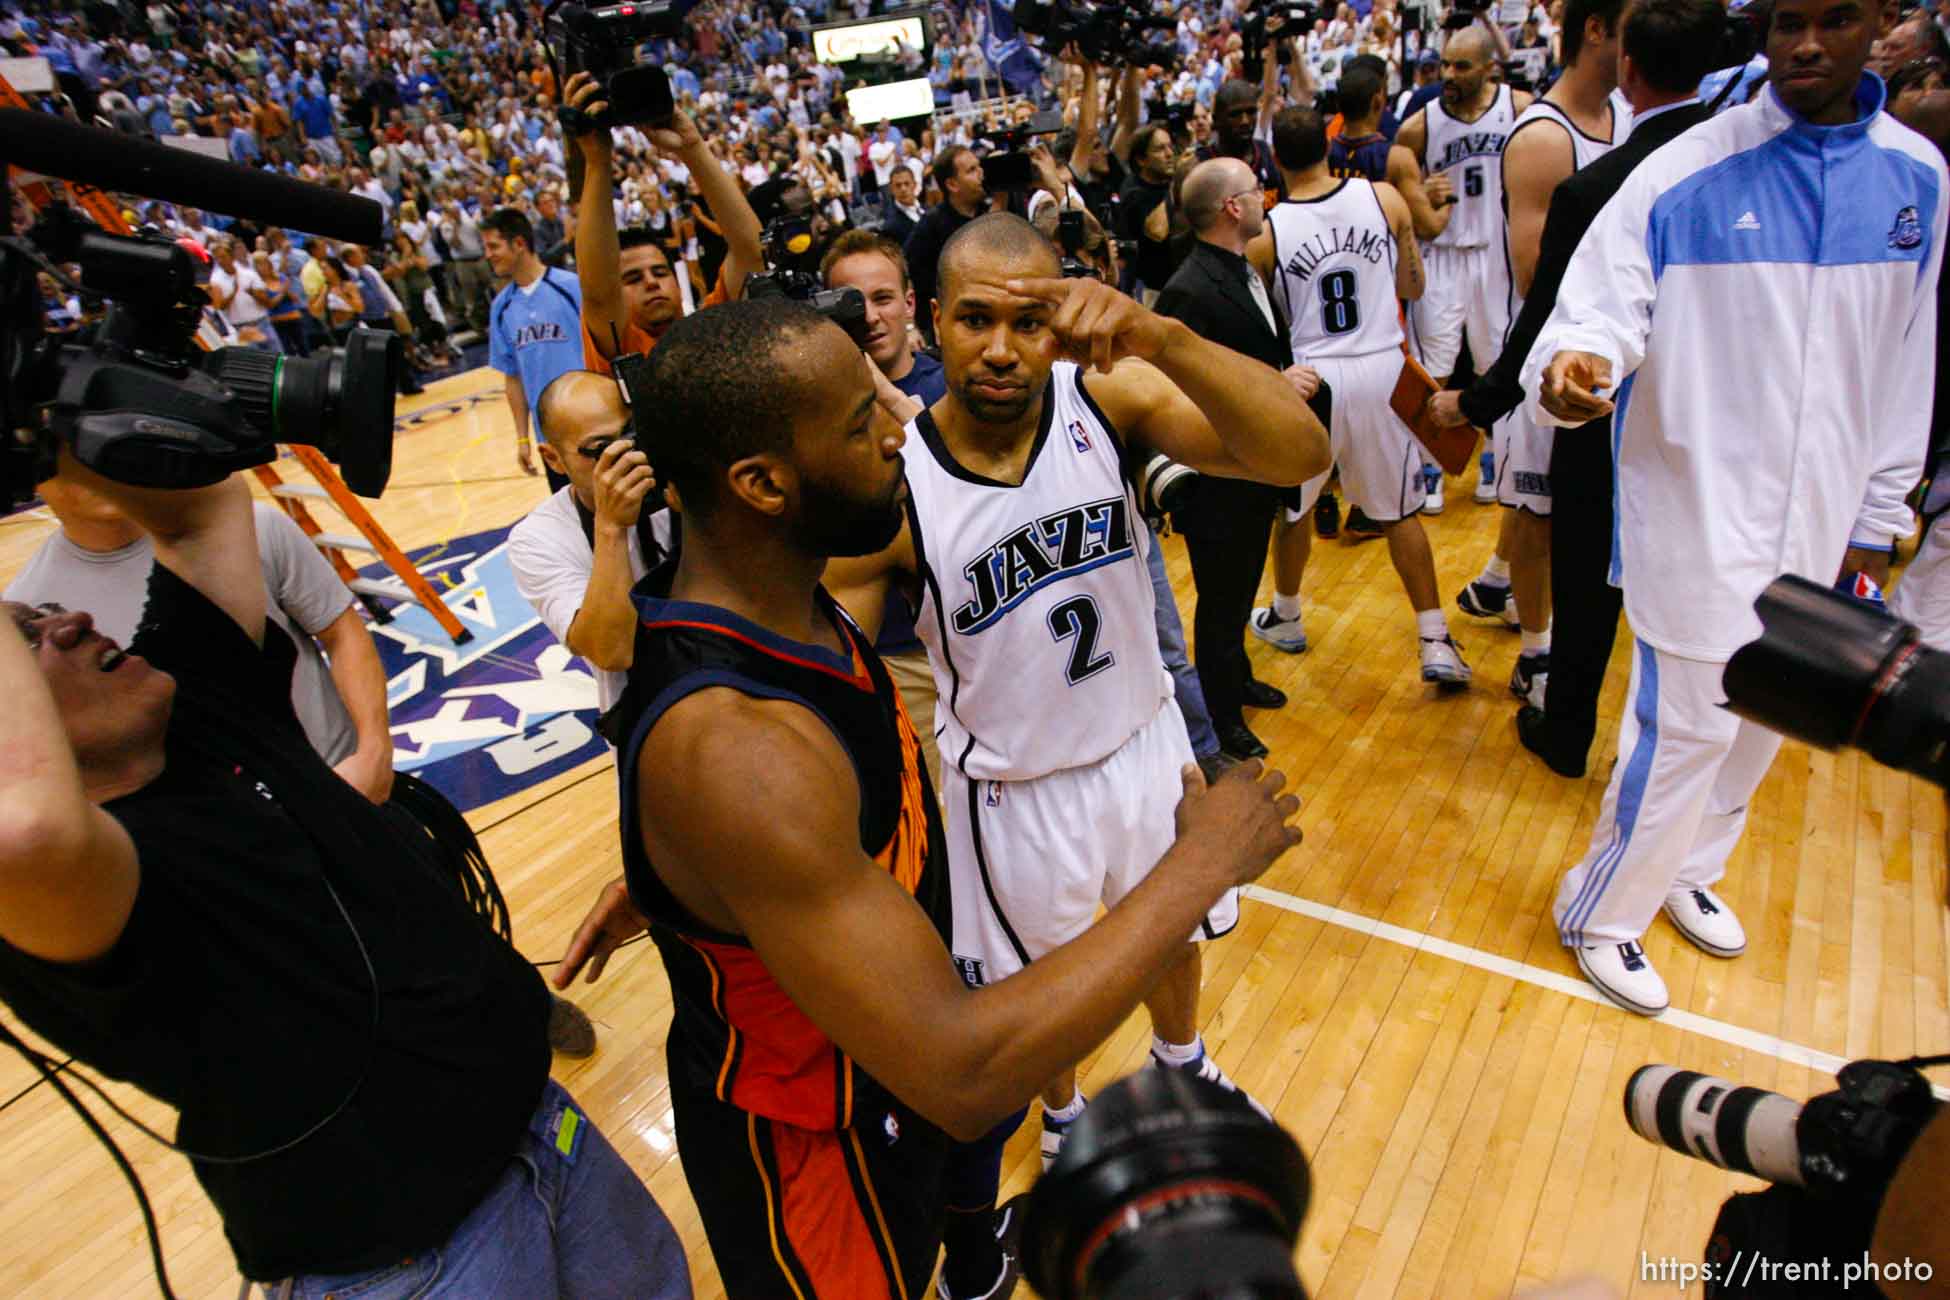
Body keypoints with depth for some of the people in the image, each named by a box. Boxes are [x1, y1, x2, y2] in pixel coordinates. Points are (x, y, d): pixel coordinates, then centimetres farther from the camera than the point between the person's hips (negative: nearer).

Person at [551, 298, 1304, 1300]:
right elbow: (964, 1075, -40)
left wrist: (670, 876, 21)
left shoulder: (776, 597, -12)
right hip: (805, 1142, -7)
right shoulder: (735, 752, -41)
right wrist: (1200, 864, -32)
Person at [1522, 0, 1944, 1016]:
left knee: (1767, 718, 18)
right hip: (1700, 512, -6)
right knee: (1686, 724, 0)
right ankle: (1601, 916, 21)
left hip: (1819, 519, 6)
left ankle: (1688, 870, 43)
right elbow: (1603, 305, -16)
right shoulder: (1687, 172, -10)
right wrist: (1569, 364, -41)